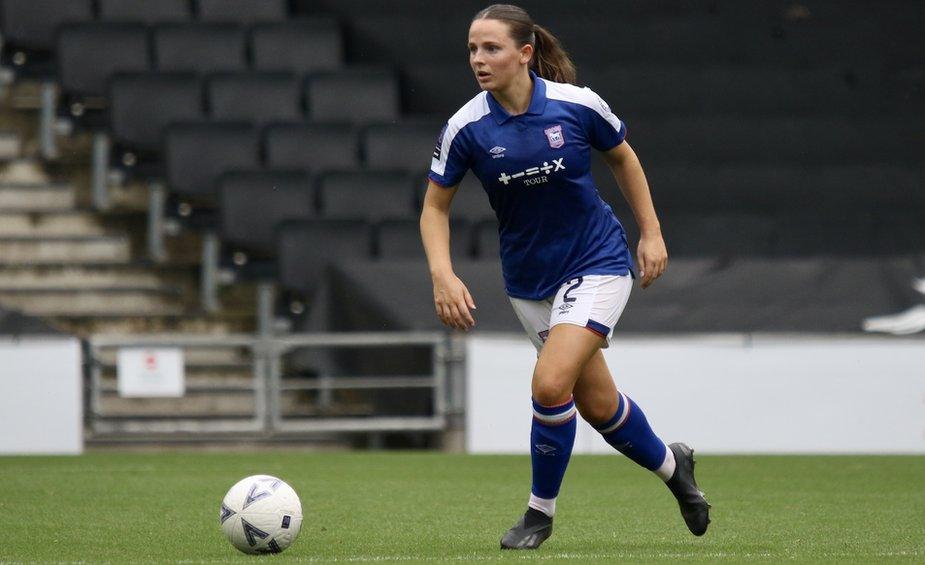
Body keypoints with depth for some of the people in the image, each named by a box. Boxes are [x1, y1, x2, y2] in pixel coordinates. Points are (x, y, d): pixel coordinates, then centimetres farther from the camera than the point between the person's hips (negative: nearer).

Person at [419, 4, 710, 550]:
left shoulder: (578, 105, -16)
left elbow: (623, 157, 4)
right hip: (530, 280, 3)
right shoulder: (466, 127, -13)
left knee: (551, 382, -20)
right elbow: (435, 206, -3)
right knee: (597, 402, 12)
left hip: (598, 263, -3)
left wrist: (651, 232, 3)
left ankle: (541, 511, 1)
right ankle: (670, 463, 42)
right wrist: (443, 274, -18)